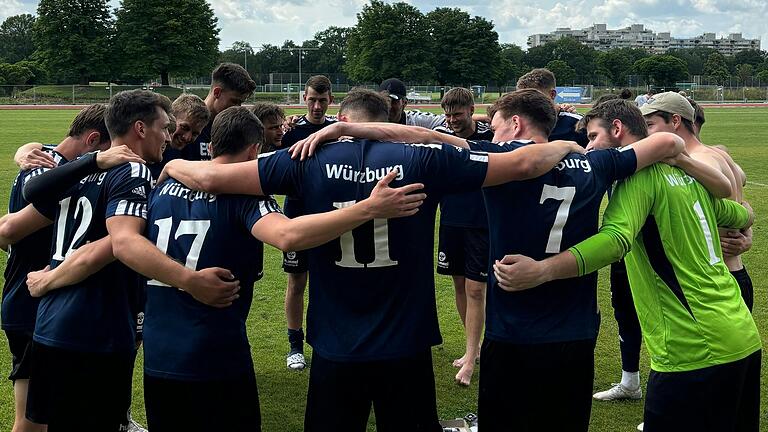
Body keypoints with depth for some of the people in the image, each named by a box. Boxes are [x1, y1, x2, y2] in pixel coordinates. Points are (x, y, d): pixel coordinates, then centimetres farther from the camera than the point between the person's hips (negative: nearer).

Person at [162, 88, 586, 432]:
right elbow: (523, 164, -3)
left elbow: (210, 177, -6)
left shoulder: (311, 160, -5)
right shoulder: (420, 159, -6)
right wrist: (564, 147, 17)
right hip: (406, 348, 0)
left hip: (336, 350, 0)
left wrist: (174, 165, 16)